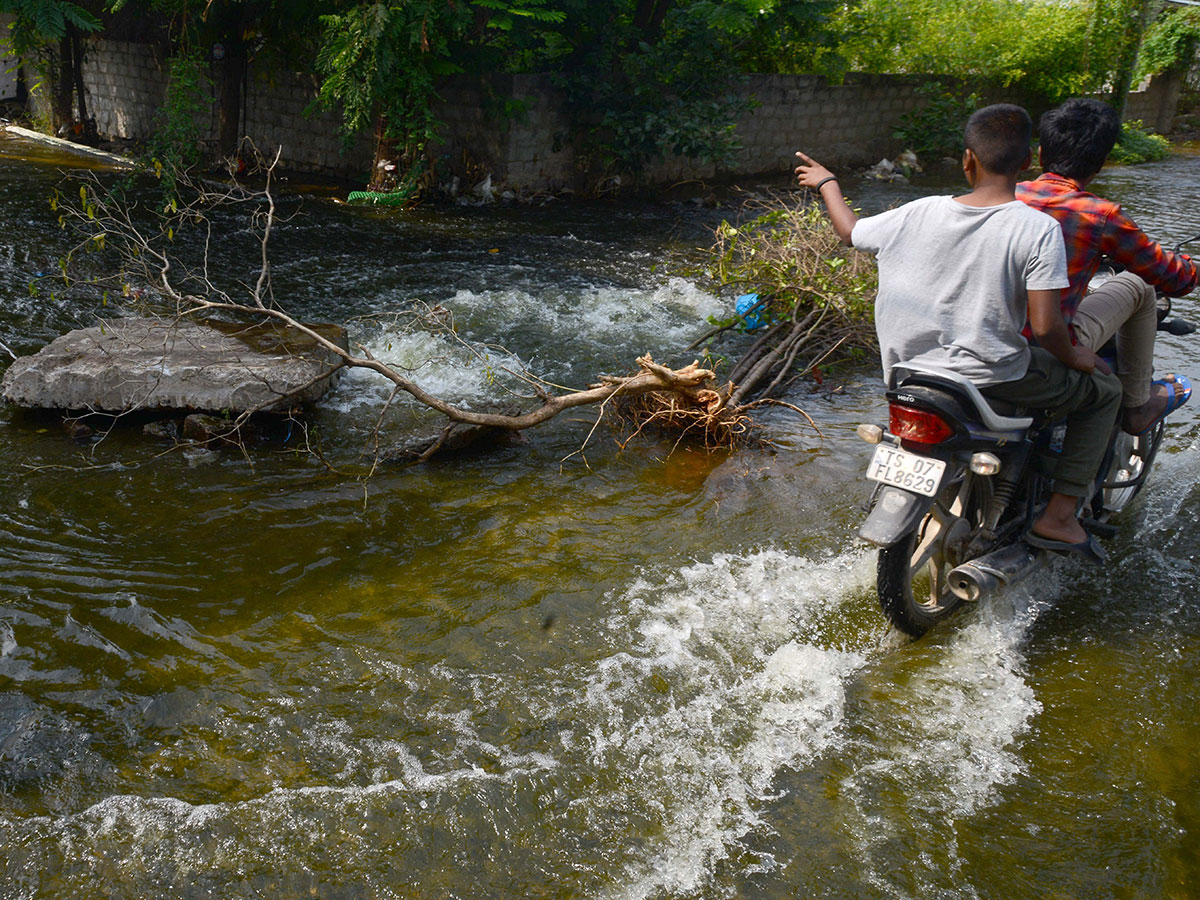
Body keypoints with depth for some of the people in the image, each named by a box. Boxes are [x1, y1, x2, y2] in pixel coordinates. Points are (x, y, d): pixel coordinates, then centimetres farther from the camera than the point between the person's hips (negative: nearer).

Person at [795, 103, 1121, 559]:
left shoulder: (920, 214, -6)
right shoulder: (1039, 229, -16)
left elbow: (850, 231, 10)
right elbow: (1046, 327, -18)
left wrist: (827, 183, 28)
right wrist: (1075, 358, 3)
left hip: (914, 367, 4)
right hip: (996, 375, -4)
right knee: (1104, 389, 17)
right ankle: (1057, 517, 10)